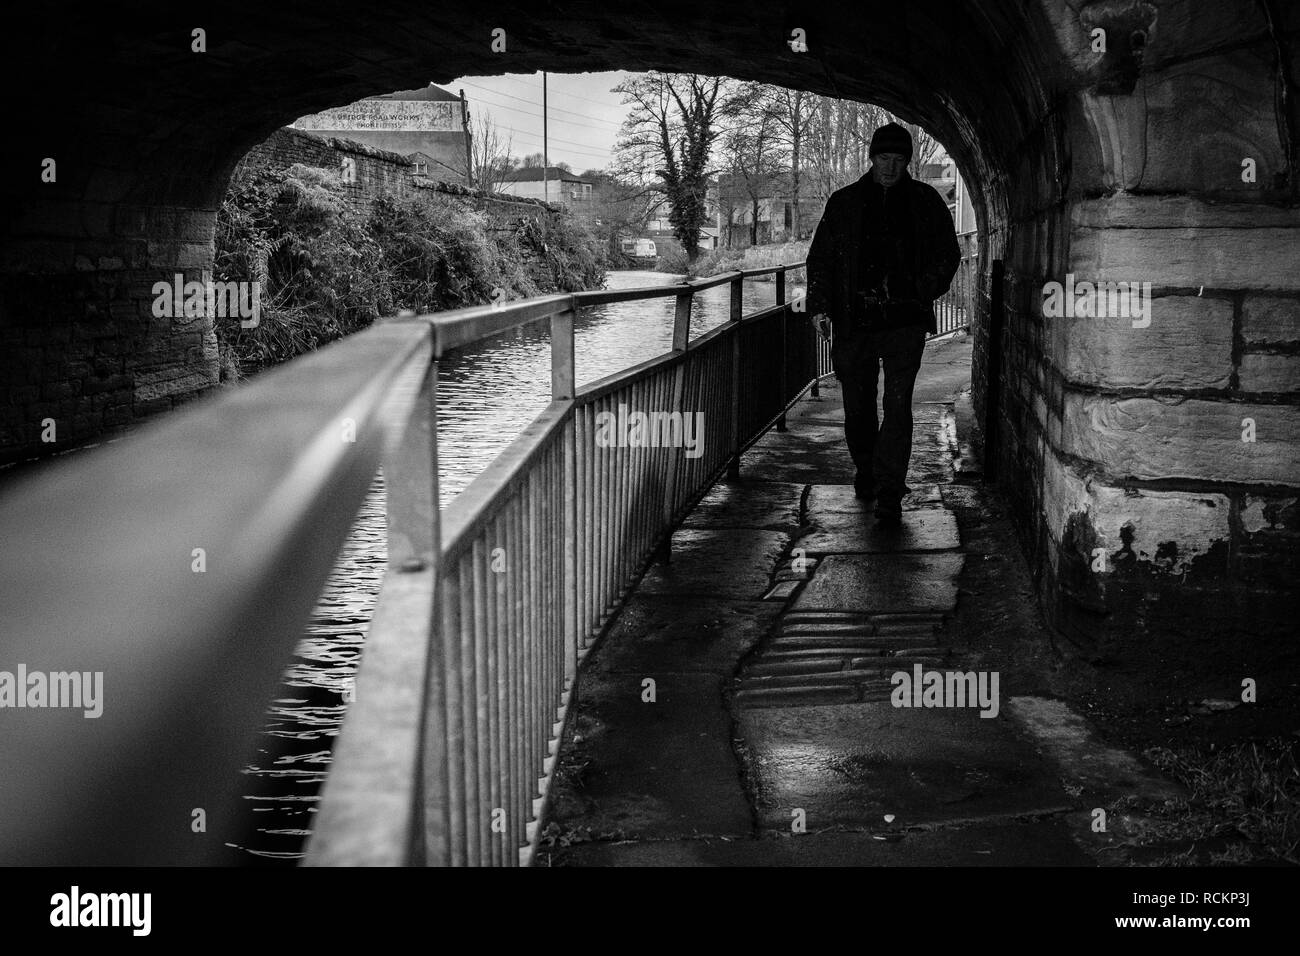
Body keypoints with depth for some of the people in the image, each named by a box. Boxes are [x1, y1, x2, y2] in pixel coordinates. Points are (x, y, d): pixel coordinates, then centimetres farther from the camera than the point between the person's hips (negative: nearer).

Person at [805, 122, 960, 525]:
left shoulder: (926, 202, 8)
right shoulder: (844, 202, 9)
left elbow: (948, 254, 13)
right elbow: (820, 257, 10)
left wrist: (925, 291, -3)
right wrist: (819, 304, -2)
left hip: (904, 321, -1)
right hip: (854, 321, 2)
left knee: (898, 406, -9)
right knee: (857, 406, 10)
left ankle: (889, 493, -6)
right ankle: (866, 473, 34)